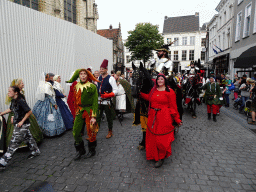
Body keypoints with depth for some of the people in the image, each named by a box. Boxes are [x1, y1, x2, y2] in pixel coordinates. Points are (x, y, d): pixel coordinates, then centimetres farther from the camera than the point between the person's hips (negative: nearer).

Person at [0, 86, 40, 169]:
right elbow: (10, 109, 24)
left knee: (14, 143, -3)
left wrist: (22, 121, -18)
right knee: (28, 137, 21)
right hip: (17, 124, 9)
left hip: (22, 125, -9)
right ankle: (35, 151, 38)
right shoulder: (13, 101, 5)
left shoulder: (21, 101, -22)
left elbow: (29, 112, -21)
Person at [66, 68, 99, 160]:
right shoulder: (76, 86, 5)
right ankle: (80, 150, 26)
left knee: (91, 132, 5)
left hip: (89, 111, -5)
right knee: (76, 132, 5)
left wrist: (94, 116, -15)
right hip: (79, 111, 5)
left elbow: (95, 102, -11)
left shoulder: (92, 86, -10)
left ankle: (92, 150, 28)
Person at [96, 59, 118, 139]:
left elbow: (116, 90, -13)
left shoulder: (110, 78, -10)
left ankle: (110, 132, 30)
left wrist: (108, 95, -24)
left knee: (109, 117, 11)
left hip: (107, 102, -5)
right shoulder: (99, 78, 9)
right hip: (99, 101, 5)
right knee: (97, 117, 3)